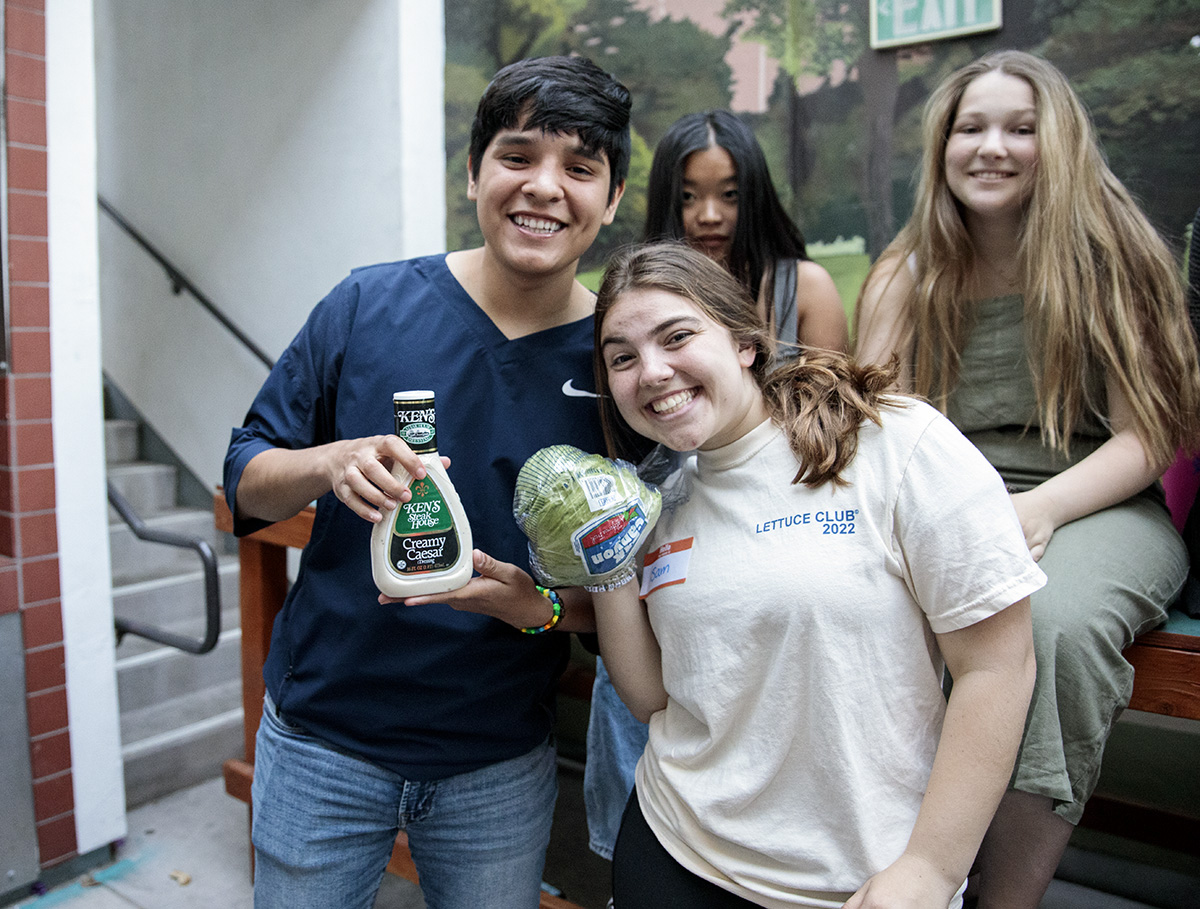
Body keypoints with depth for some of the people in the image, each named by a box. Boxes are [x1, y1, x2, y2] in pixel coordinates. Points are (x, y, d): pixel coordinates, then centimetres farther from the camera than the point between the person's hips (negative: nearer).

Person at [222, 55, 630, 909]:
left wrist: (541, 607, -23)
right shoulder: (368, 304, -9)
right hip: (323, 735, 1)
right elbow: (244, 478, -2)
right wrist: (330, 463, -23)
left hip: (501, 764, 0)